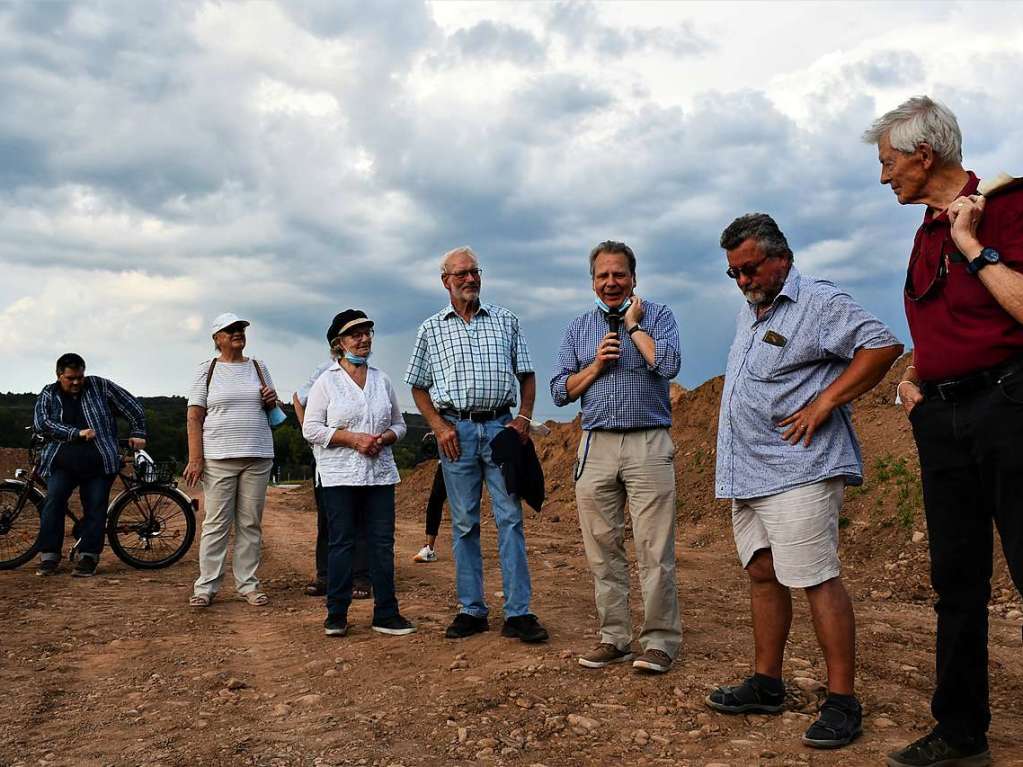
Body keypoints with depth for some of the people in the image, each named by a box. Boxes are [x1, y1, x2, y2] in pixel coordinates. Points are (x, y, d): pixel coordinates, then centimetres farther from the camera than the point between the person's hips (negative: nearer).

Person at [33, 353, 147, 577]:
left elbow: (133, 407, 10)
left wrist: (138, 433, 8)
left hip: (99, 462, -1)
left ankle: (87, 558, 5)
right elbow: (41, 423, -7)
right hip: (62, 463, 1)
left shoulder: (99, 386, 5)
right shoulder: (48, 394, 9)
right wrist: (76, 433, -15)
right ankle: (49, 557, -4)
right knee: (53, 501, -13)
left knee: (95, 508, -2)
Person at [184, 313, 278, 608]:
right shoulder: (207, 370, 4)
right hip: (218, 458, -3)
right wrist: (195, 458, -10)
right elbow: (194, 418, -1)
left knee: (251, 523, 5)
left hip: (257, 456, 3)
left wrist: (272, 401, -3)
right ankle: (206, 586, 4)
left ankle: (247, 584, 12)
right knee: (216, 523, -3)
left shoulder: (258, 367, 14)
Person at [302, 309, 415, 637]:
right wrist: (354, 439, -14)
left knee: (382, 542, 3)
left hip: (380, 473, 4)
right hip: (339, 475, -3)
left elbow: (399, 424, 17)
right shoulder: (326, 382, 1)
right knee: (341, 542, 1)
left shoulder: (382, 380, 13)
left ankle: (386, 613, 10)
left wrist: (383, 439, -6)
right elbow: (311, 429, -5)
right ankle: (336, 615, 11)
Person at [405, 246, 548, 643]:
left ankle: (519, 613, -1)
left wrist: (524, 417, -3)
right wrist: (439, 427, -3)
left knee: (510, 518, -4)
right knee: (464, 524, 5)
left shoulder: (505, 320, 10)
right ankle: (472, 610, 14)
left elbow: (526, 374, 12)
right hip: (456, 430, 0)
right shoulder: (431, 329, 9)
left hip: (500, 427, 0)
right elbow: (418, 387, 11)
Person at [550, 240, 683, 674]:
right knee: (602, 549, 6)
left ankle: (660, 642, 5)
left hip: (648, 445, -3)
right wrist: (596, 365, -2)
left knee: (655, 551, -4)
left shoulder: (657, 316, 6)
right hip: (597, 447, 4)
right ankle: (615, 638, 15)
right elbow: (560, 393, 12)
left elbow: (669, 364, -13)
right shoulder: (578, 329, 15)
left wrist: (634, 325, -4)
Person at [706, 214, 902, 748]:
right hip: (747, 473, 9)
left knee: (818, 581, -9)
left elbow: (883, 345, -16)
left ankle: (842, 702, -1)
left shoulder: (819, 302, -7)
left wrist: (823, 403, -19)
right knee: (762, 577, 12)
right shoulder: (747, 312, 20)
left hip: (797, 470, -9)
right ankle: (766, 684, 22)